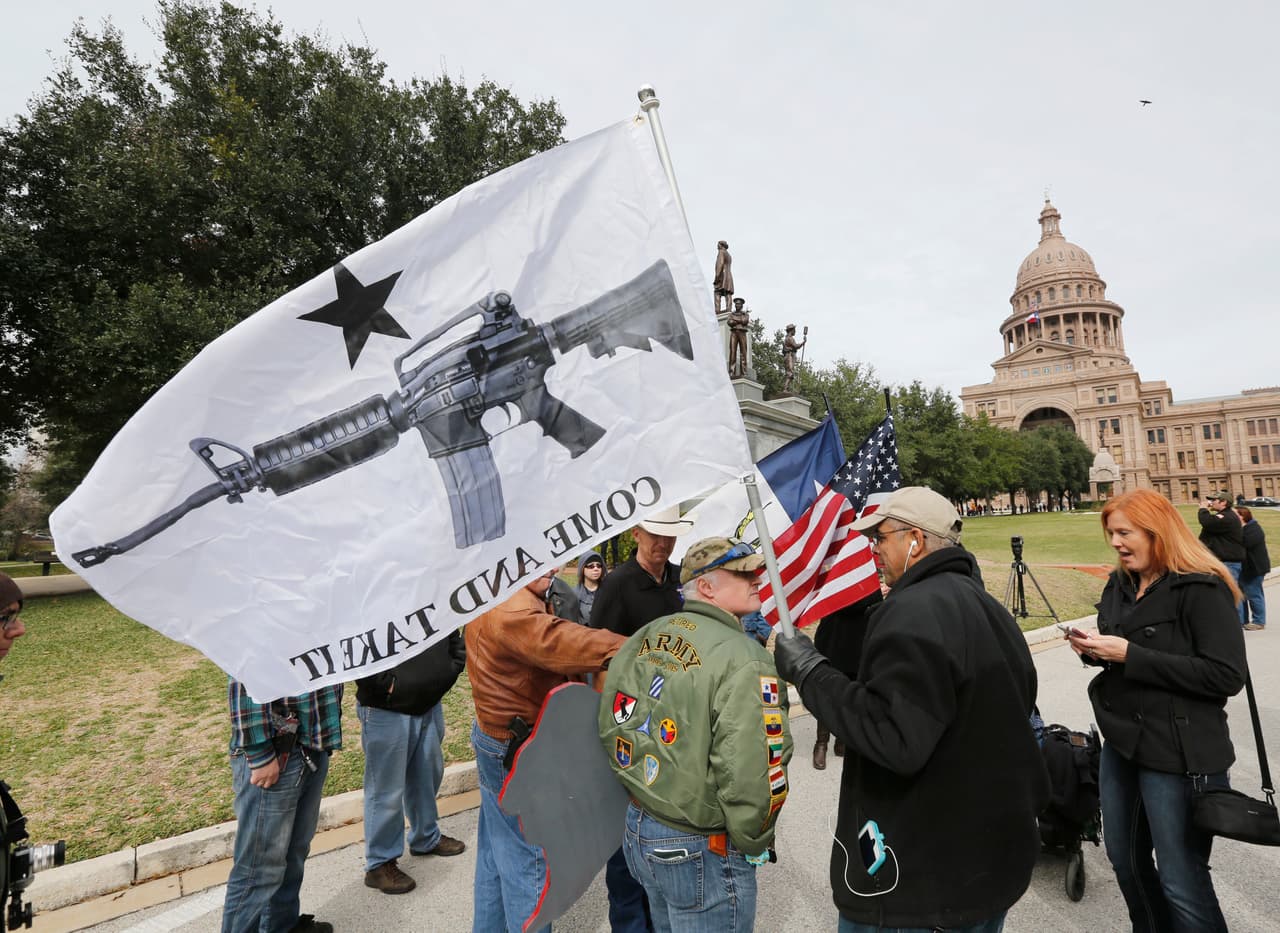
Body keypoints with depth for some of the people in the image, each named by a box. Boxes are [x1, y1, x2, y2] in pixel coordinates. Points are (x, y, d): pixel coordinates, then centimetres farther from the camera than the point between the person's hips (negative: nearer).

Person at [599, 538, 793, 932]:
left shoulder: (642, 639, -1)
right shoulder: (743, 660, -23)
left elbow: (609, 728, 6)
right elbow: (749, 777, -27)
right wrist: (753, 844, -8)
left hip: (636, 827, 7)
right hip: (702, 853, -7)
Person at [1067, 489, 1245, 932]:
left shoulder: (1202, 588, -15)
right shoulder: (1119, 585, 7)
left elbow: (1227, 676, -21)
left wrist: (1130, 655, -25)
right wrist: (1092, 649, -5)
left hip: (1178, 754, -7)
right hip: (1121, 743, 7)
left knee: (1181, 882, 6)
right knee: (1124, 858, 21)